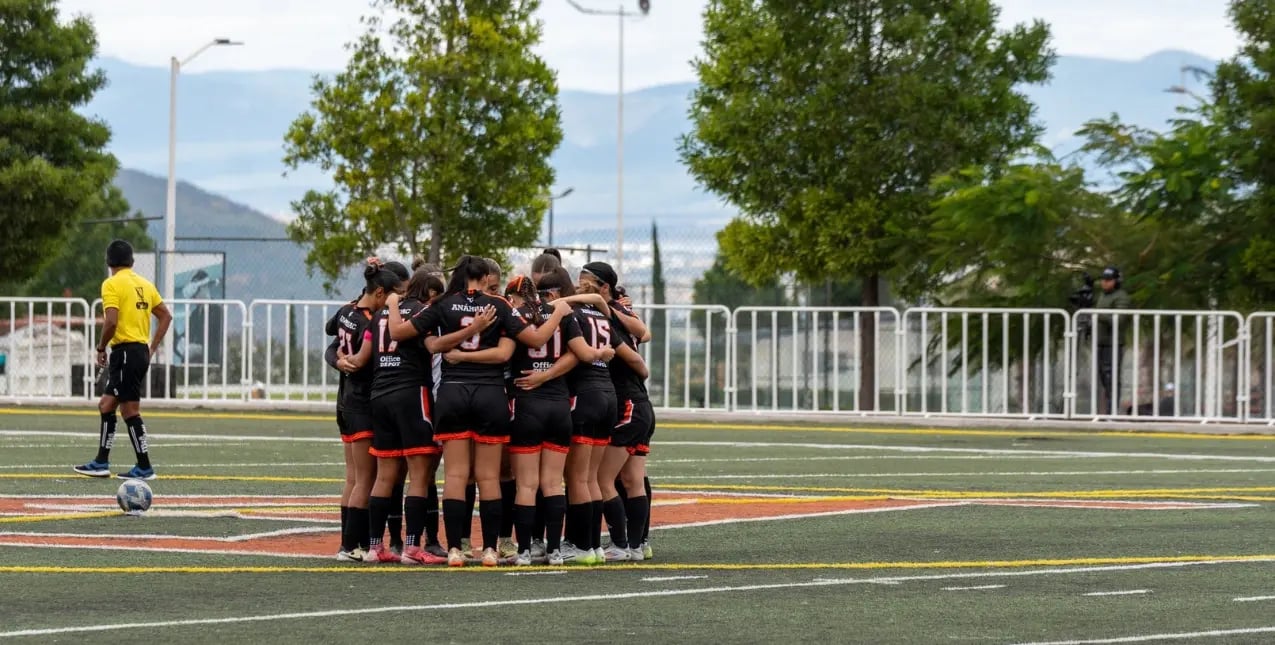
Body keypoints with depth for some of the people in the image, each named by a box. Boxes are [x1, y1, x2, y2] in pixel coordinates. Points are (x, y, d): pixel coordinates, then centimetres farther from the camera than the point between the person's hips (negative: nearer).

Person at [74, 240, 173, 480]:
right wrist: (152, 348, 17)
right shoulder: (144, 284, 13)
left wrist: (101, 348, -6)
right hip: (141, 350, 8)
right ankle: (101, 463, 15)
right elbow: (166, 316, 15)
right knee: (106, 406, 14)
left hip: (125, 351, -8)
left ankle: (144, 468, -4)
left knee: (130, 410, -5)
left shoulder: (112, 284, -9)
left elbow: (111, 321, -20)